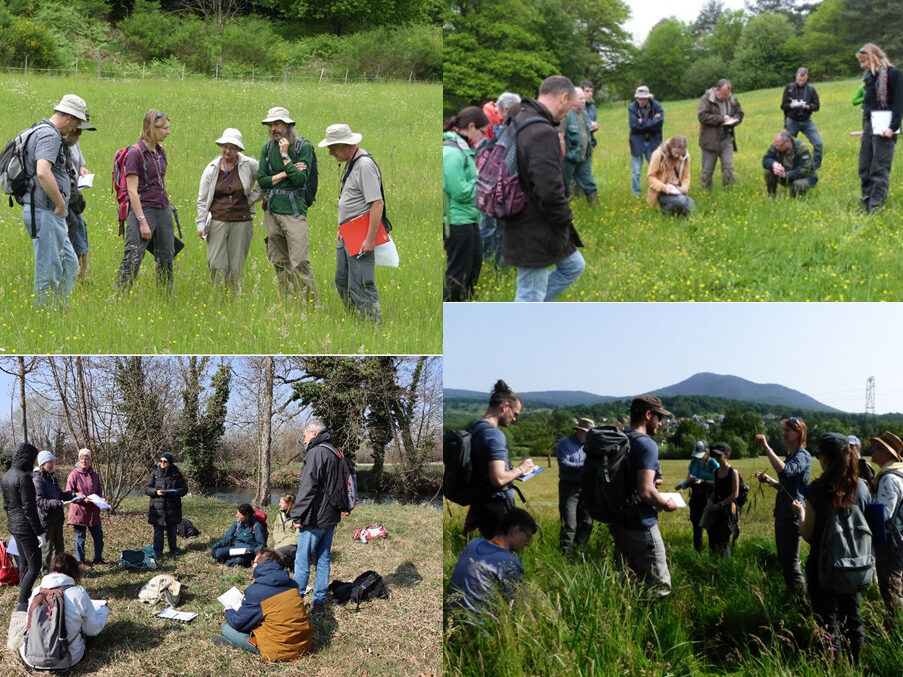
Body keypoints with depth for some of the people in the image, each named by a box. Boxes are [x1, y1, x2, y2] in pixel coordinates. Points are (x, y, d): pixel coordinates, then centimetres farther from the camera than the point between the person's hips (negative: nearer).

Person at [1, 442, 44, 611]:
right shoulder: (24, 477, -21)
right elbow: (29, 508, -21)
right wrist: (40, 532, -17)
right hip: (26, 527, -9)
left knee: (24, 564, 19)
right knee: (34, 566, -2)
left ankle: (25, 598, 27)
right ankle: (22, 604, -3)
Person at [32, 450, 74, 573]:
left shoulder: (52, 478, 13)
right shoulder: (38, 479, -15)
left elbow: (60, 494, 21)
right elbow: (40, 501, -22)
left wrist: (73, 494, 4)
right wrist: (58, 503, -31)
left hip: (56, 518, 9)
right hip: (46, 520, -9)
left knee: (59, 547, 18)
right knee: (47, 549, 1)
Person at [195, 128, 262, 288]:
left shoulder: (249, 165, -1)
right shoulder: (211, 169, 4)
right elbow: (202, 200, 8)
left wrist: (253, 198, 4)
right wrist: (201, 225, 1)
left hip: (241, 221, 0)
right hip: (217, 221, 1)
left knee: (236, 266, 2)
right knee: (217, 264, -6)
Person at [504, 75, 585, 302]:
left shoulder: (520, 122, 9)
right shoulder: (543, 132, -24)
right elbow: (550, 191, -31)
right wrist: (564, 220, -12)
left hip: (528, 228, 10)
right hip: (535, 233, -10)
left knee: (573, 266, 24)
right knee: (530, 296, 1)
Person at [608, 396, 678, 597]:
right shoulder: (646, 444, -17)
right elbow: (646, 492, -24)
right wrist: (667, 505, -6)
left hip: (617, 524, 9)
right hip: (640, 526, -9)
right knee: (660, 588, -4)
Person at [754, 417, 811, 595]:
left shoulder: (802, 456, -14)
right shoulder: (791, 455, 17)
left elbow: (785, 471, -36)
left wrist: (766, 447, -33)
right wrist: (769, 480, 12)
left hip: (792, 515, -10)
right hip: (782, 514, 10)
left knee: (791, 563, -7)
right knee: (784, 560, 17)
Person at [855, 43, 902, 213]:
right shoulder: (869, 76, 15)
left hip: (885, 126, -8)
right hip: (869, 124, 8)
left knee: (880, 168, -6)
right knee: (865, 167, 9)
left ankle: (876, 205, -4)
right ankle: (865, 201, 16)